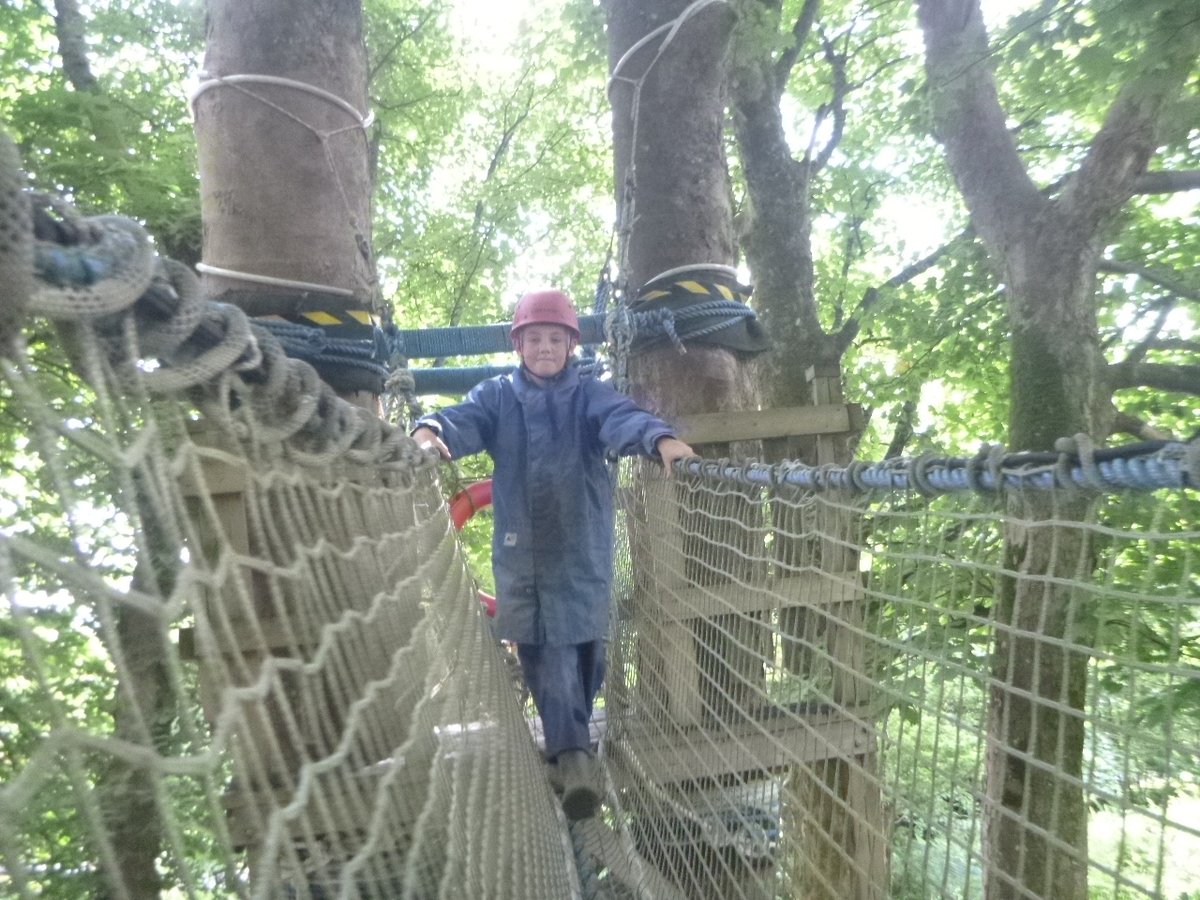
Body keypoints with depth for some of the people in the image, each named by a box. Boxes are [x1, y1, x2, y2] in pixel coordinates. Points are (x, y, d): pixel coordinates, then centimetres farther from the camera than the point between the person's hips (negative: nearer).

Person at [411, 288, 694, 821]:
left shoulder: (590, 395, 3)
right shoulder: (497, 396, 7)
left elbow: (622, 419, -17)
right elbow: (465, 419, -11)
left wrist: (660, 439, -40)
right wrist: (431, 431, -36)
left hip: (582, 547, 0)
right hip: (521, 549, 1)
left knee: (583, 645, 5)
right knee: (542, 649, -3)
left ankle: (568, 741, 28)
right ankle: (573, 751, 3)